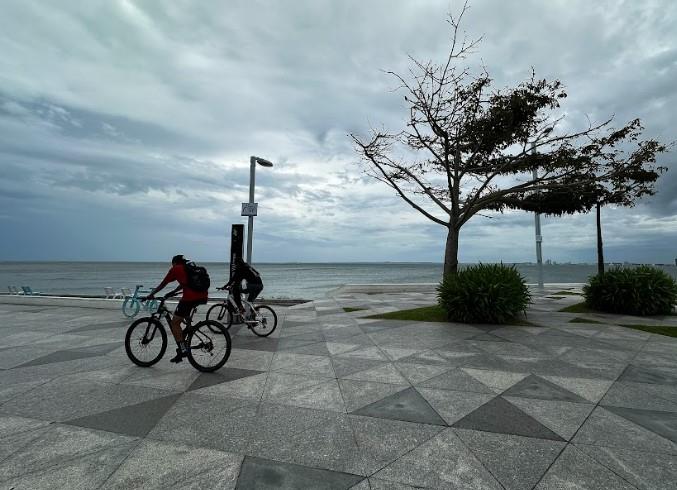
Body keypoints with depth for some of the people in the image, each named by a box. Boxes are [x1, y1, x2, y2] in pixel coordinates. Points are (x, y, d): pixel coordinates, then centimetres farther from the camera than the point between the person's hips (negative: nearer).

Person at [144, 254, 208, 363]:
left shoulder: (175, 269, 10)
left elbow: (162, 284, 15)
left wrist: (151, 294, 27)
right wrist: (172, 292, 47)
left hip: (190, 298, -7)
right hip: (203, 297, 7)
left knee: (174, 323, 6)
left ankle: (183, 349, 1)